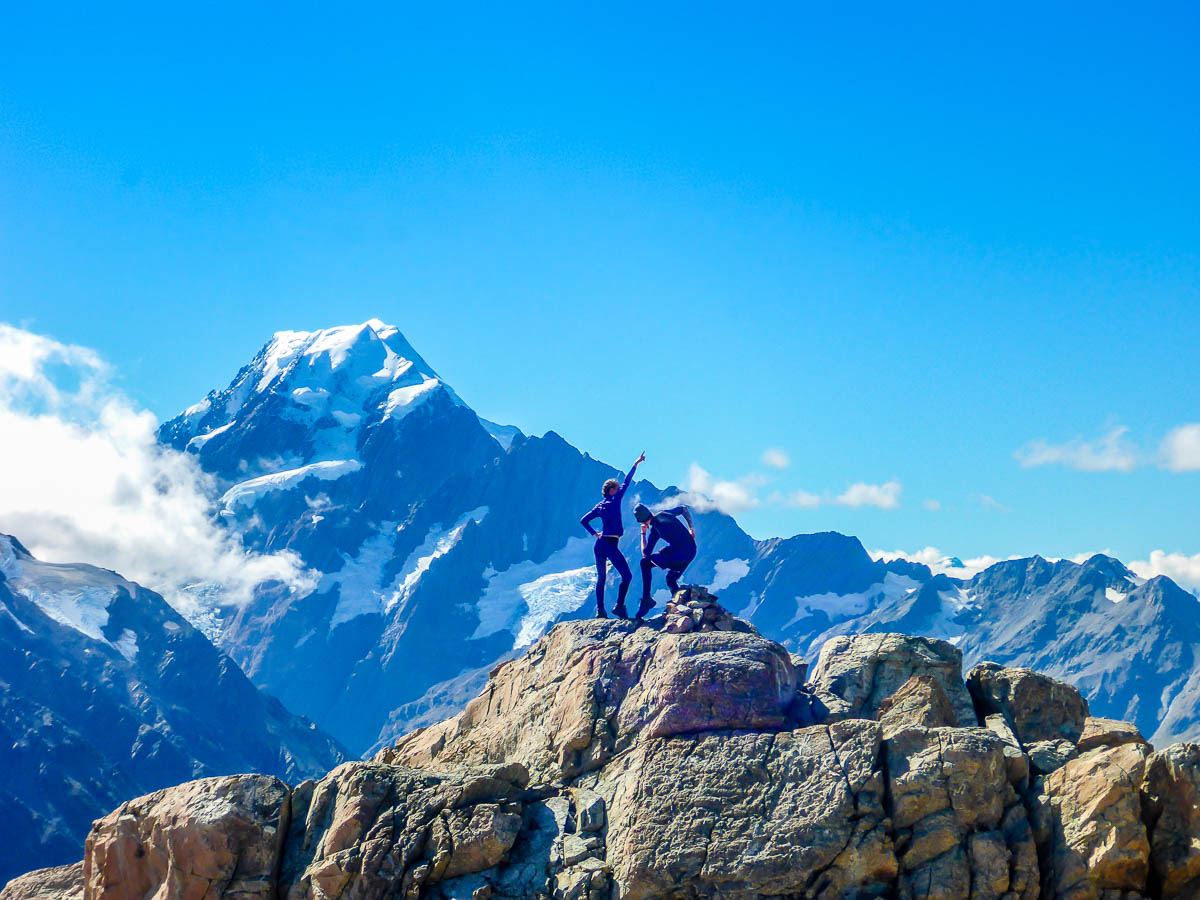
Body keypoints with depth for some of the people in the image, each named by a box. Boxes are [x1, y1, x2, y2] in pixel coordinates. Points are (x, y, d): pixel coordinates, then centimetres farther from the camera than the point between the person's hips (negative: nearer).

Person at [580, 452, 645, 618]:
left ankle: (600, 610, 8)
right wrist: (635, 464, 5)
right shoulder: (615, 500, -4)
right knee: (626, 575, -2)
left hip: (599, 544, 7)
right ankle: (619, 606, -10)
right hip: (611, 544, -7)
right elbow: (626, 482, -1)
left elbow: (584, 521, 15)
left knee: (601, 578, 12)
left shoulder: (599, 506, 13)